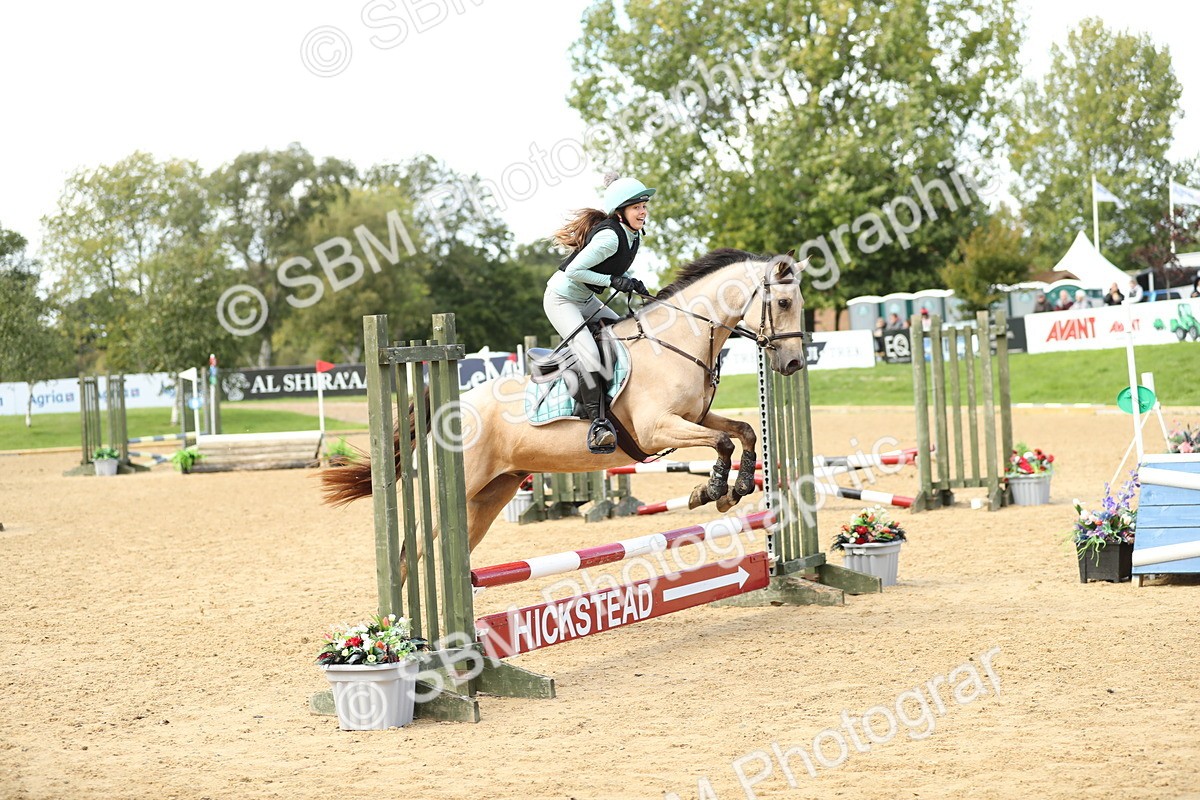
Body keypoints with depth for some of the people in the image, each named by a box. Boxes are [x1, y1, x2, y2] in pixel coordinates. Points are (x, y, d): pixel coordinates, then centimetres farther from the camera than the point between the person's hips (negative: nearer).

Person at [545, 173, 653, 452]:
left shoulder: (634, 234, -1)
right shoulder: (609, 236, -29)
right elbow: (574, 270, -27)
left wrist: (631, 282, -4)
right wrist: (613, 280, -27)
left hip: (585, 299, 10)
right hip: (561, 299, -10)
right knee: (589, 353, -23)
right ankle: (598, 424, -24)